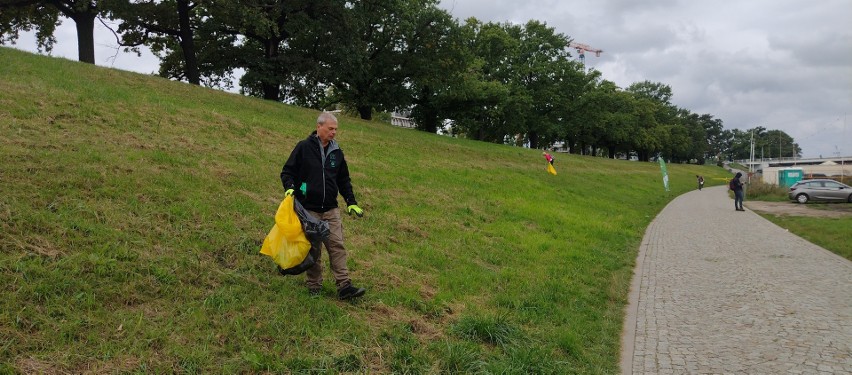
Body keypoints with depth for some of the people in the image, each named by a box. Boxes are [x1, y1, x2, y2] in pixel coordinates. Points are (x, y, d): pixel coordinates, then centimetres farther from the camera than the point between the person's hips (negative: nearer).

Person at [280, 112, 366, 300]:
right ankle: (314, 286, 15)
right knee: (313, 250, 3)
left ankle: (344, 286, -4)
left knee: (337, 246, -4)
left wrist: (351, 202, 11)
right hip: (309, 209, -3)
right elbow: (287, 171, 1)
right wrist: (289, 187, -18)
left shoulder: (337, 152, 10)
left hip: (331, 210, 3)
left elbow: (344, 180, 19)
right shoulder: (304, 147, -3)